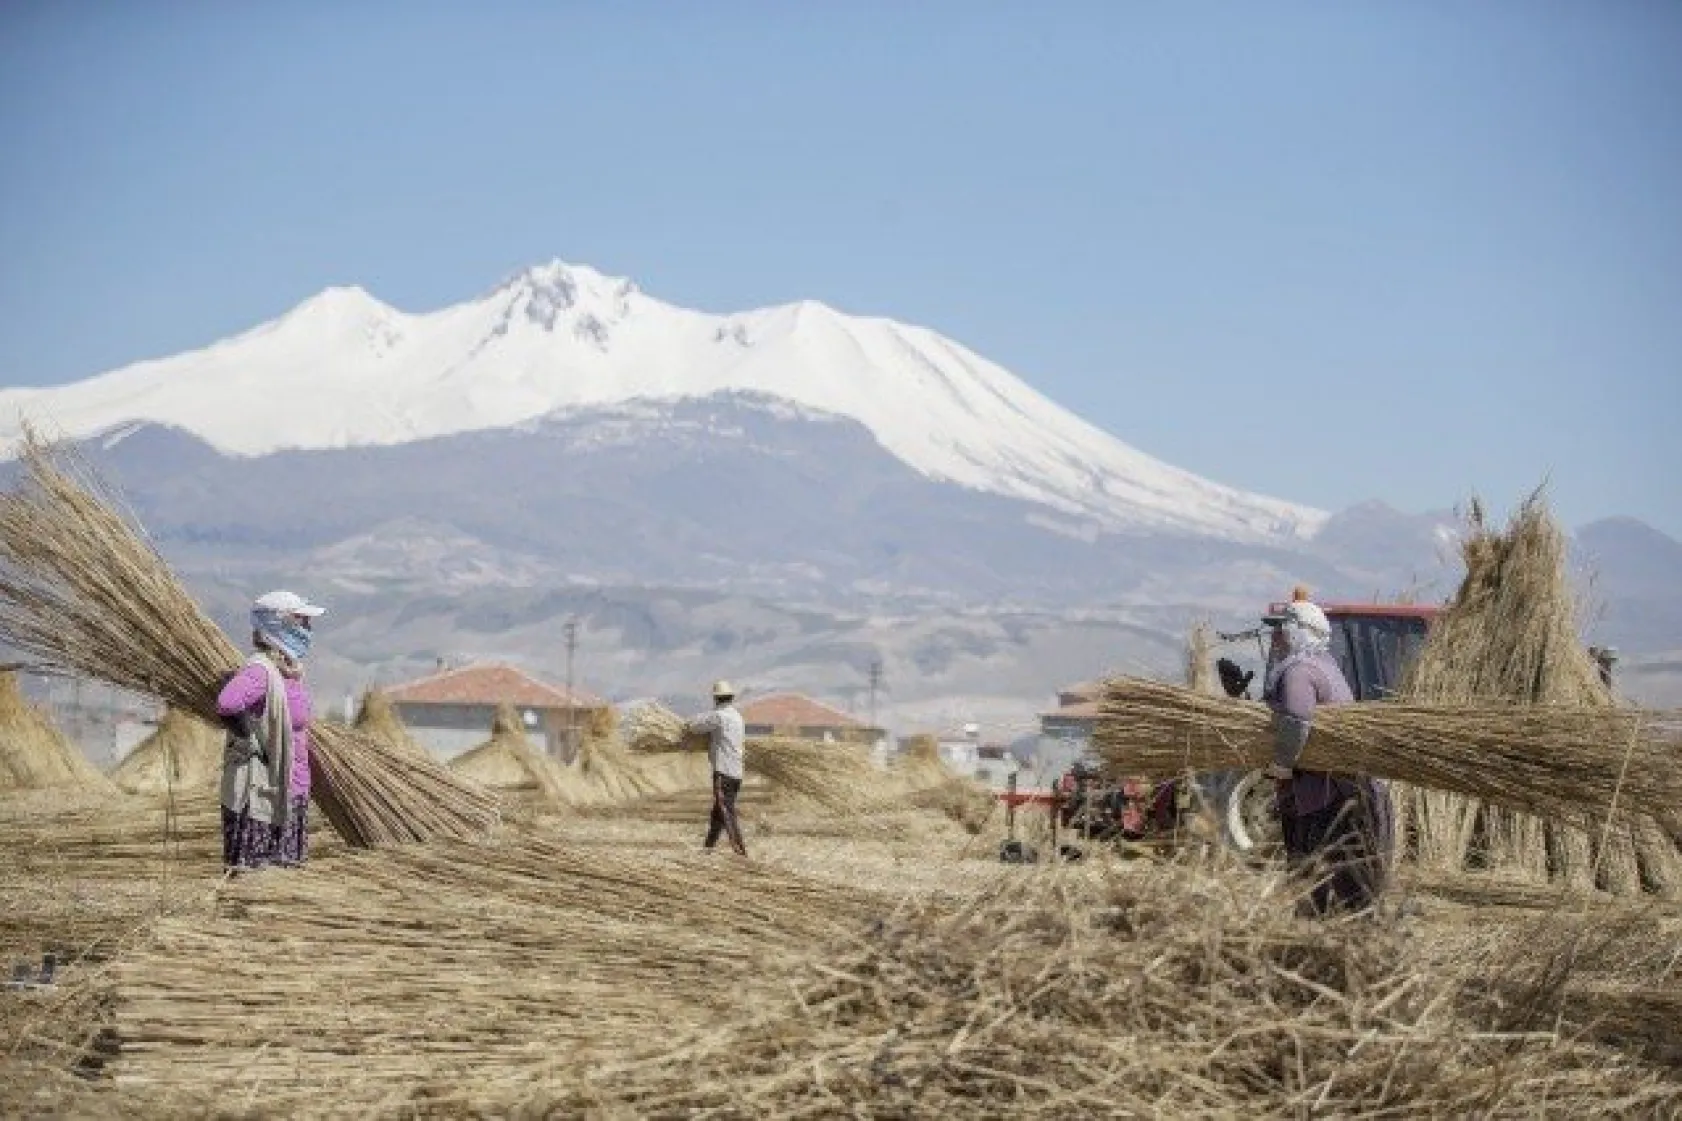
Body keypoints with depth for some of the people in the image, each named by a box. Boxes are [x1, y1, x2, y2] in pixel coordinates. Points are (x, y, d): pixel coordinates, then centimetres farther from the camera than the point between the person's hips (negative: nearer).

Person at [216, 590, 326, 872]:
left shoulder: (290, 670, 10)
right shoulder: (260, 670, -19)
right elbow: (227, 704, -38)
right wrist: (251, 742, -23)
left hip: (292, 793, 10)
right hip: (263, 793, -10)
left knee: (287, 866, 14)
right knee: (255, 871, -5)